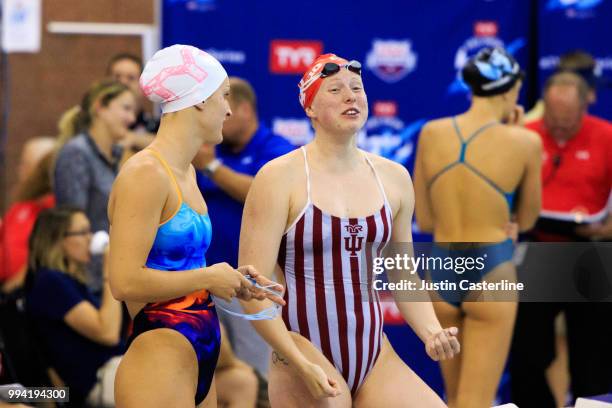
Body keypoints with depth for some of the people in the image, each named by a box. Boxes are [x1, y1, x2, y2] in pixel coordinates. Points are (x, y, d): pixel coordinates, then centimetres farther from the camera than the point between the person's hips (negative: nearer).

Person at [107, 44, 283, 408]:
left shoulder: (186, 172, 15)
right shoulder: (146, 173, -14)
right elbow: (126, 281, -21)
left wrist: (229, 280, 9)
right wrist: (209, 277, -12)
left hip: (198, 362, 10)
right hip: (158, 363, -10)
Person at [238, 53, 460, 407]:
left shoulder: (393, 178, 8)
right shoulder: (281, 178, -6)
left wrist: (431, 332, -1)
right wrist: (303, 365, -19)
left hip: (376, 359, 5)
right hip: (305, 357, -4)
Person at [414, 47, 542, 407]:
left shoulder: (431, 134, 0)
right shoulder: (525, 141, -9)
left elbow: (425, 220, 6)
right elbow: (526, 219, 6)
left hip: (440, 270, 4)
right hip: (491, 272, -4)